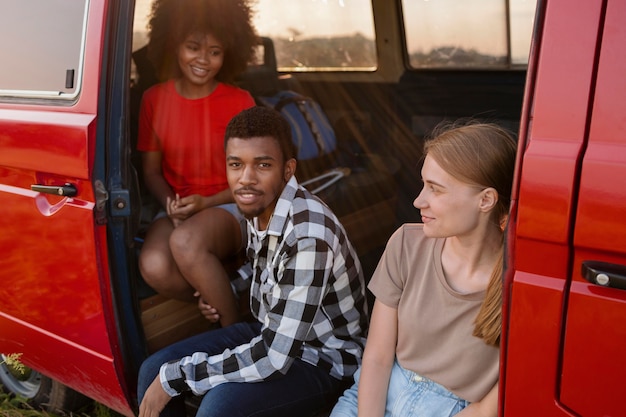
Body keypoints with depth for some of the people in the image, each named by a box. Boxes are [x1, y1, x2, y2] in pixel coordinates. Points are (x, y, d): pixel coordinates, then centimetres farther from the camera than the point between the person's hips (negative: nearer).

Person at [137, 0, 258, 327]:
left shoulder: (240, 102, -4)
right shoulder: (154, 100, 4)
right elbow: (151, 169, 8)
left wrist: (206, 202, -17)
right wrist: (171, 206, -12)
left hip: (228, 208, -2)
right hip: (176, 210, 2)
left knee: (186, 241, -36)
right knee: (154, 267, -31)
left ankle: (234, 326, -16)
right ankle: (219, 299, -5)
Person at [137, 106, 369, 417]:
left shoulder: (307, 237, -32)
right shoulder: (260, 205, -7)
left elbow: (273, 358, -31)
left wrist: (175, 378, -23)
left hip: (324, 358, -7)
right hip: (271, 333, 8)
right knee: (152, 372, -1)